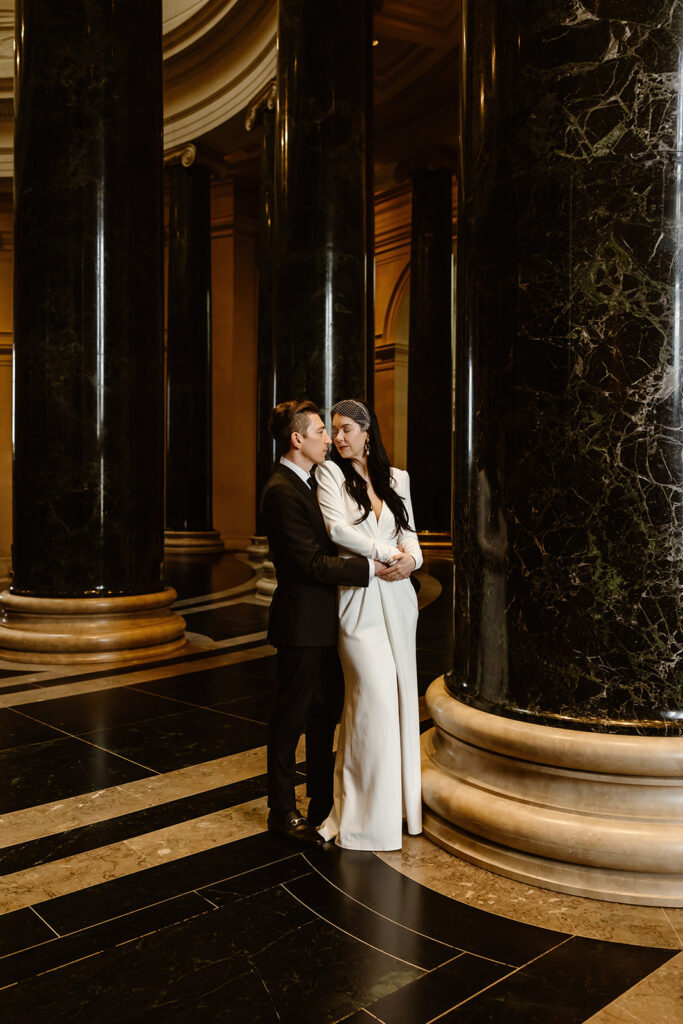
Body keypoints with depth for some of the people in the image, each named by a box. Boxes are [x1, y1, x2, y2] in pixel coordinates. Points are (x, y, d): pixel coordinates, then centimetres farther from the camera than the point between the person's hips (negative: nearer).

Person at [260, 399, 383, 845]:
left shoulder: (307, 484, 14)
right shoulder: (282, 491, -19)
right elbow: (312, 562, -23)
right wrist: (370, 567, -20)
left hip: (323, 621, 10)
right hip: (302, 623, -10)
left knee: (326, 712, 18)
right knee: (292, 717, 4)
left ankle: (323, 801, 33)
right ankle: (283, 811, 19)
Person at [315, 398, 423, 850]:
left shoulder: (397, 479, 14)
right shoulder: (330, 474, 2)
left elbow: (408, 531, 10)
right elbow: (337, 528, -11)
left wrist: (411, 557, -12)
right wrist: (387, 554, -13)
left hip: (397, 597, 5)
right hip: (358, 598, -4)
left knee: (400, 694, 7)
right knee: (375, 695, -10)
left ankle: (397, 798, 22)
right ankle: (366, 811, 3)